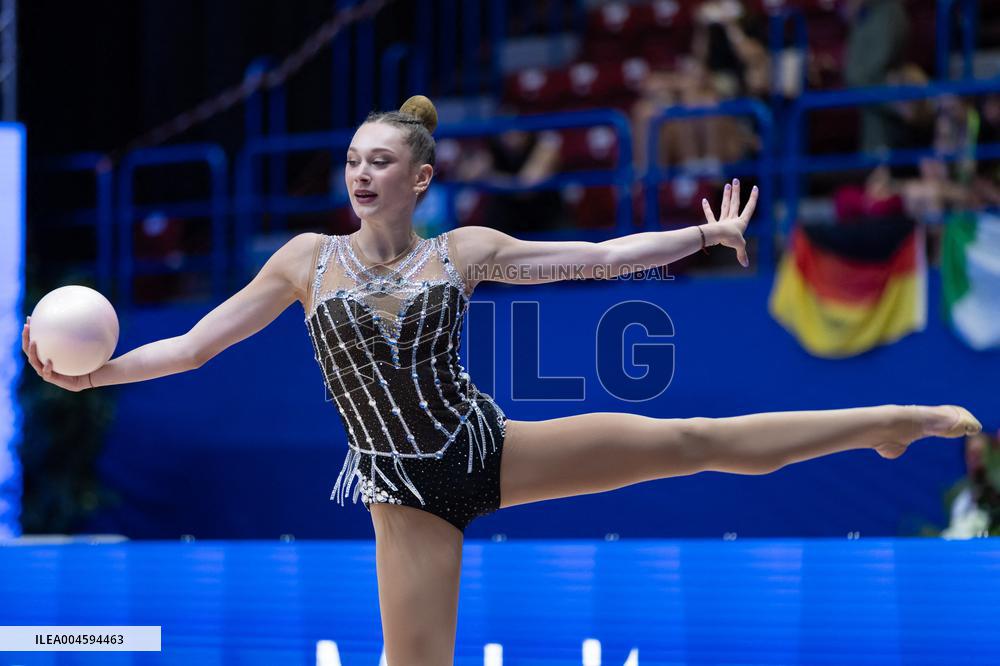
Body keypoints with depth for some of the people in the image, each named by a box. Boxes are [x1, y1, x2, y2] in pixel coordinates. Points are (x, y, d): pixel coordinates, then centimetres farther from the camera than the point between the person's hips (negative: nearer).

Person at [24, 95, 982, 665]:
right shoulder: (307, 259, 0)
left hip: (485, 447, 0)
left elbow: (596, 256, 4)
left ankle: (883, 421, 7)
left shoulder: (463, 251, 0)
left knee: (690, 438, -4)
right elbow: (197, 343, 3)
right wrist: (95, 374, -5)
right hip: (407, 492, 0)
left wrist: (709, 232, 3)